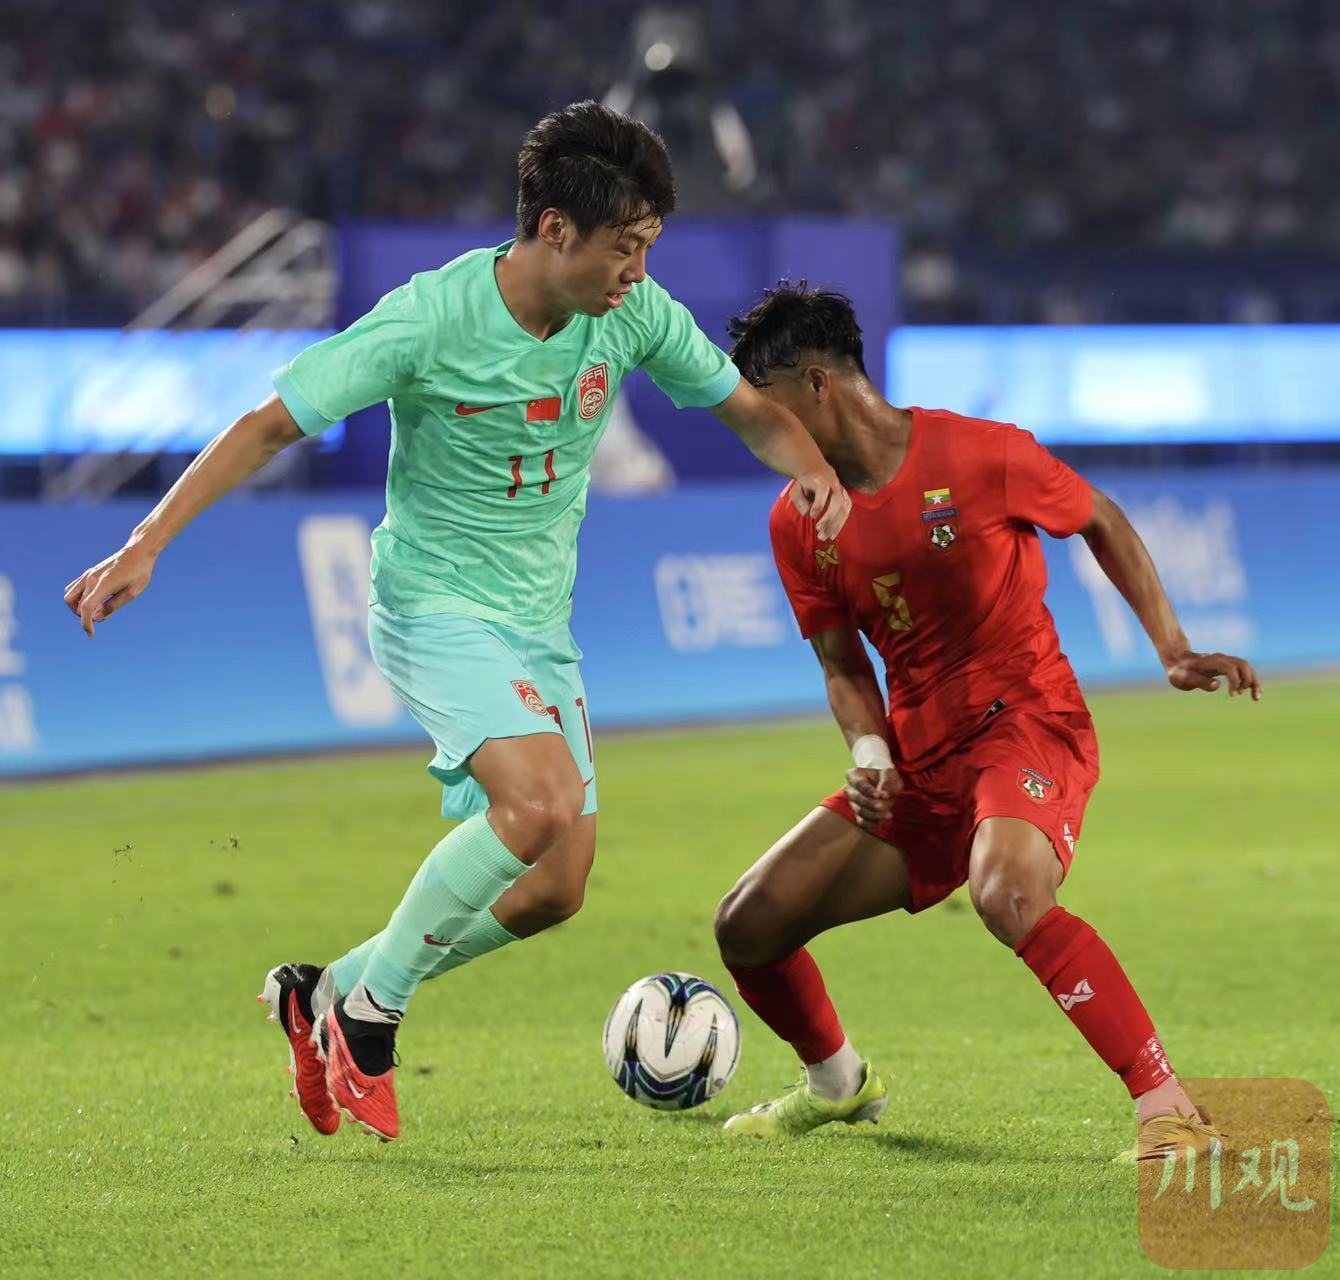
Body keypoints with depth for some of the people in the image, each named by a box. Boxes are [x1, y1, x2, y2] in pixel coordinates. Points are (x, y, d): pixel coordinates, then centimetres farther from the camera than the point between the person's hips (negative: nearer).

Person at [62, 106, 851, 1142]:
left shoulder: (635, 315, -5)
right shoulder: (432, 318, -20)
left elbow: (746, 406, 10)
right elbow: (272, 425, -16)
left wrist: (809, 466, -14)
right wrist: (145, 547, -22)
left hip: (540, 624, 7)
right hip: (437, 606, -7)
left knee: (553, 889, 2)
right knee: (542, 799, -30)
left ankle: (327, 996, 20)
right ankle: (370, 1011, -12)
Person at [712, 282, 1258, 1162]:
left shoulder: (982, 457, -12)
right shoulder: (800, 522, 3)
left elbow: (1103, 524, 4)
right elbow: (843, 664, 11)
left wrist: (1174, 650, -2)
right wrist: (869, 751, -9)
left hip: (1030, 725, -6)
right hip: (918, 764, 6)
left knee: (1008, 894, -37)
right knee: (748, 926, 1)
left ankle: (1171, 1111, -32)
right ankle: (838, 1084, 32)